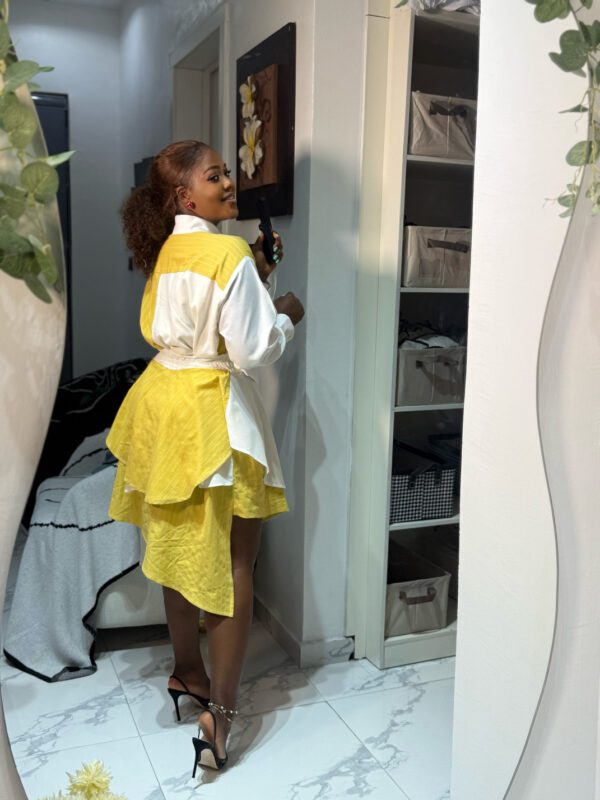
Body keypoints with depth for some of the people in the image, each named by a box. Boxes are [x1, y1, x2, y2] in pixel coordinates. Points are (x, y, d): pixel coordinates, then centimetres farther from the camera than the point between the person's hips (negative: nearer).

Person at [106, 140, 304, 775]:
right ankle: (220, 709, 4)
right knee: (232, 561, 1)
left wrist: (254, 276, 11)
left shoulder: (166, 252, 7)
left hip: (163, 402, 8)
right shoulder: (228, 253, -18)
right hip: (211, 412, -8)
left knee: (180, 545, 19)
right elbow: (252, 351, -20)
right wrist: (285, 315, -2)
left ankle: (186, 672, 35)